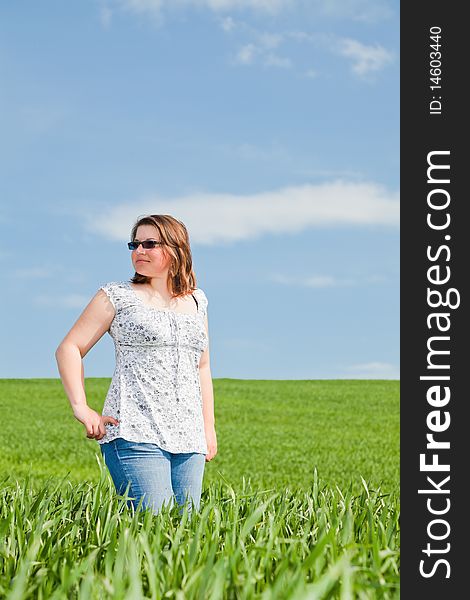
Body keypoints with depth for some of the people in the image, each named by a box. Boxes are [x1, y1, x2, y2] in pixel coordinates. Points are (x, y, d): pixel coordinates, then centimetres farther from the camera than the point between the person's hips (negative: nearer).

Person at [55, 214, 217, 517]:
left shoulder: (196, 301, 17)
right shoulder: (118, 295, 4)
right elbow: (69, 348, 4)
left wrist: (209, 428, 21)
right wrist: (82, 408, -7)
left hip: (188, 440, 5)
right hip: (135, 435, -5)